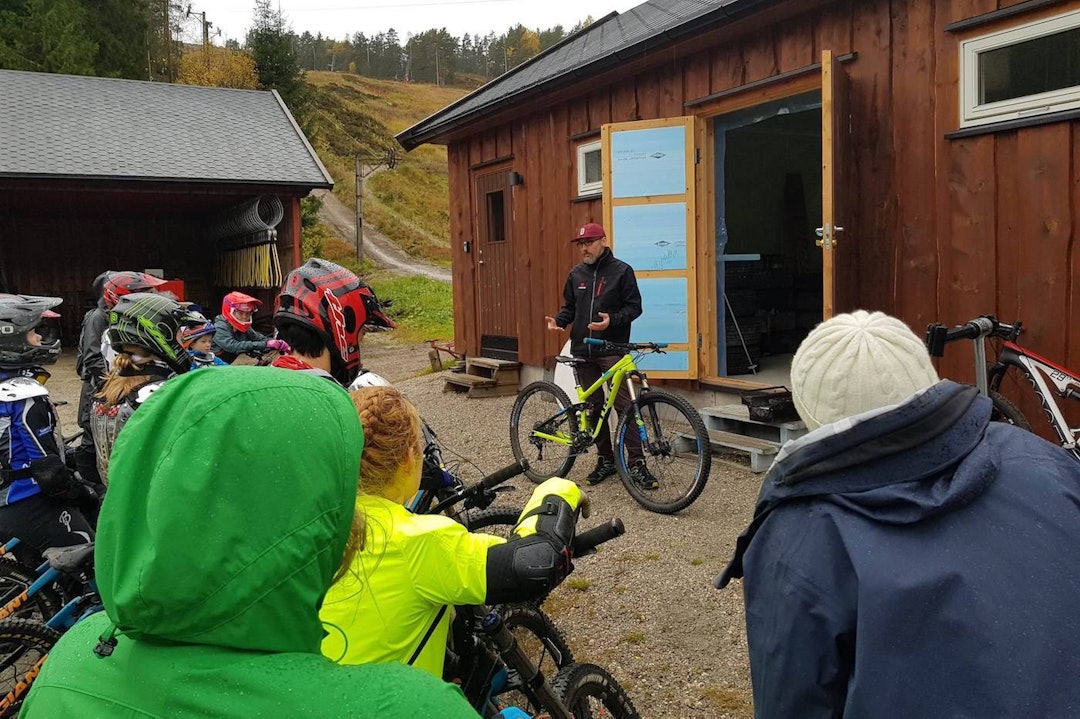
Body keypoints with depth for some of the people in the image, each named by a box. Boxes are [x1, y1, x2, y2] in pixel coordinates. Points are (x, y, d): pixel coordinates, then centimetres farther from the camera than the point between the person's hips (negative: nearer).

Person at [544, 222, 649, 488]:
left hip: (612, 349, -5)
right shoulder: (576, 274, 12)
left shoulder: (621, 270, -2)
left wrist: (612, 320, -21)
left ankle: (636, 462, -4)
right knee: (593, 406, 9)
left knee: (624, 404, -9)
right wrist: (558, 321, -2)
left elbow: (634, 306, -4)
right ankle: (605, 459, 20)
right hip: (582, 350, 5)